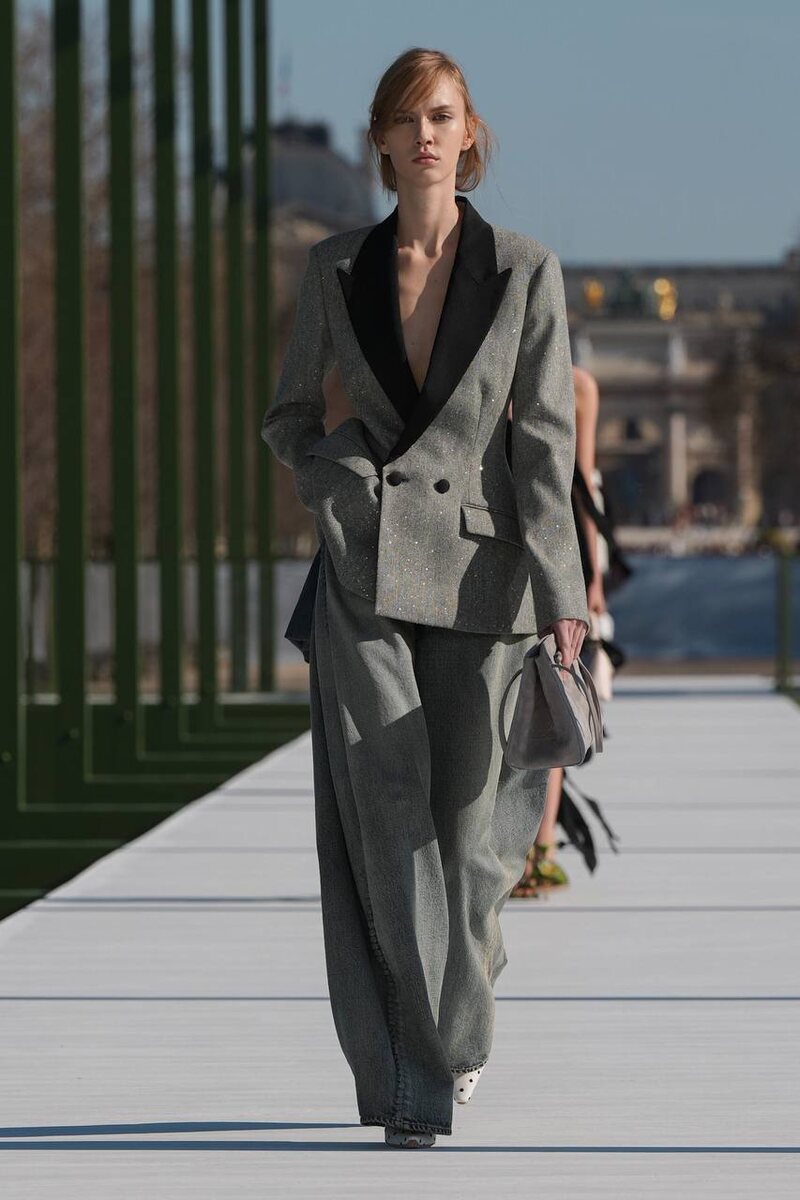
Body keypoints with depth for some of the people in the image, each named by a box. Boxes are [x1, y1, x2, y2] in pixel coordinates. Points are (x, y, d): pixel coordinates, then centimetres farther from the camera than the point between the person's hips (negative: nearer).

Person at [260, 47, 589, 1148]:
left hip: (478, 571, 0)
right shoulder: (336, 270, 5)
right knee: (387, 819, -10)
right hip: (365, 573, 1)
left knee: (466, 819, 4)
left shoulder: (525, 272, -1)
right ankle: (412, 1089, -10)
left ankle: (459, 1017, 34)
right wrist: (341, 483, -4)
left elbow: (548, 442, -5)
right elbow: (289, 419, 16)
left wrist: (561, 596, -12)